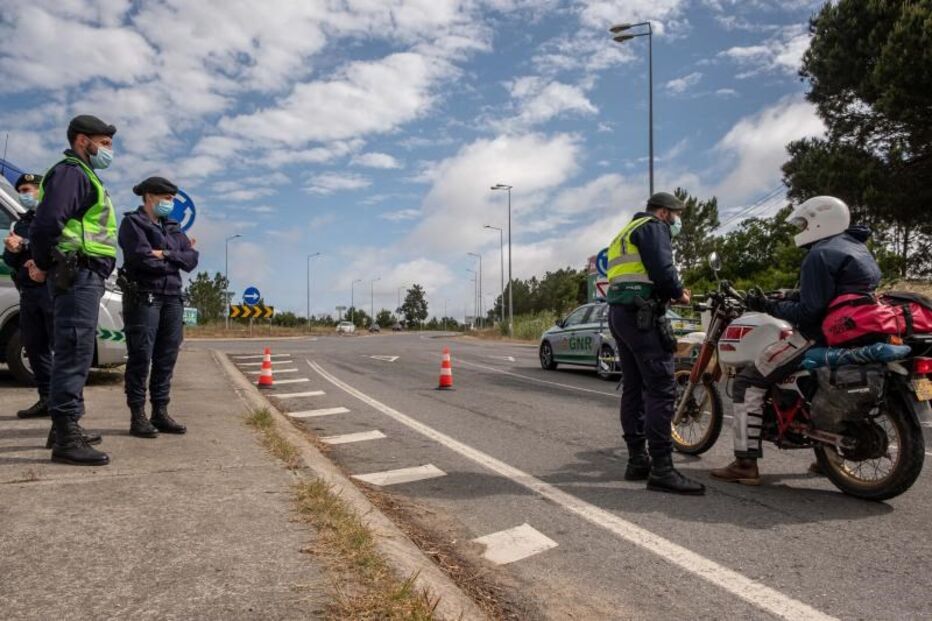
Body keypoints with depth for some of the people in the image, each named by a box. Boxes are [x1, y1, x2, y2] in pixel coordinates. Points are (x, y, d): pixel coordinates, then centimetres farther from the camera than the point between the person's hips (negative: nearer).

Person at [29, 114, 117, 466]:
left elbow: (46, 223, 22)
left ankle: (65, 427, 24)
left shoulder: (84, 175, 24)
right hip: (77, 275, -10)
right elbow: (46, 222, -21)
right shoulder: (71, 172, -8)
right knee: (75, 352, -12)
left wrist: (44, 264, 8)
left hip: (84, 277, 10)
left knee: (75, 352, 14)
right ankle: (66, 437, -10)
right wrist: (44, 263, -7)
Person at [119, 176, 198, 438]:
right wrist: (176, 260, -2)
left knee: (166, 358, 6)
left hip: (172, 298, 6)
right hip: (142, 297, -6)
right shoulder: (132, 223, 1)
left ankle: (160, 413, 12)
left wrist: (166, 254, -9)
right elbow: (143, 258, -15)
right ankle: (138, 416, -1)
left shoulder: (173, 228, 21)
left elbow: (192, 259, 7)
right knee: (141, 357, -6)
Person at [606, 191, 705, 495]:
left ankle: (637, 461, 14)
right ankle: (661, 470, -14)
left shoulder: (626, 233, 28)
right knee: (661, 389, -12)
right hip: (642, 315, -10)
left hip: (618, 312, 10)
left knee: (634, 389, 10)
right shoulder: (654, 227, -2)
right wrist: (679, 292, 1)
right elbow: (662, 270, -17)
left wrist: (670, 293, 16)